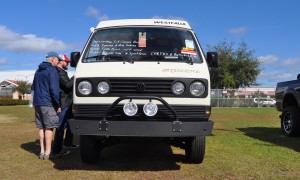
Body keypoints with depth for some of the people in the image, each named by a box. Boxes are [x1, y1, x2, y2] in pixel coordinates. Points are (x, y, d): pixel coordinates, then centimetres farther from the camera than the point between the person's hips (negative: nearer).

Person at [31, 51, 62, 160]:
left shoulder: (38, 71, 19)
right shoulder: (52, 70, -9)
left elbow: (33, 87, 25)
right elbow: (54, 89, -17)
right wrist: (58, 105, -12)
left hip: (37, 103, 8)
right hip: (48, 103, -8)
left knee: (41, 127, 10)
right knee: (49, 128, -4)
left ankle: (42, 151, 12)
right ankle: (47, 153, -3)